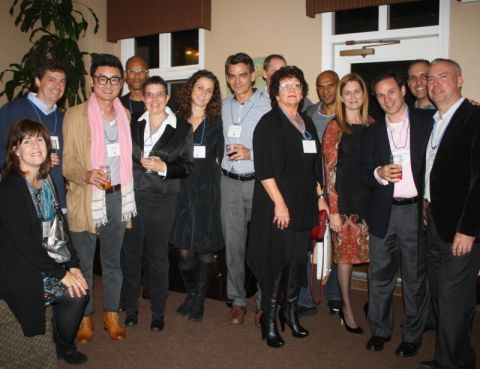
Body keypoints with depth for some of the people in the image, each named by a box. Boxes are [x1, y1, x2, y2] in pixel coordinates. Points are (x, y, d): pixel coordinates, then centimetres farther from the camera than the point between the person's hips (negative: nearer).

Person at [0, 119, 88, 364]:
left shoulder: (46, 182, 6)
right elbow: (23, 241, -22)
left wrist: (73, 265, -1)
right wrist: (61, 273, -19)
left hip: (44, 260, 7)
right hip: (20, 273, -7)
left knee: (79, 289, -10)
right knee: (76, 294, -13)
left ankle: (63, 344, 16)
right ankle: (63, 347, 14)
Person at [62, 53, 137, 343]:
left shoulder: (126, 115, 8)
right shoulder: (74, 115, -4)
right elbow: (67, 161, -5)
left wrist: (129, 196, 10)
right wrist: (86, 175, -25)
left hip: (118, 198, 3)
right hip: (86, 200, -3)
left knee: (113, 261, 14)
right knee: (83, 263, 8)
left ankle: (112, 314, 28)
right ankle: (86, 317, 25)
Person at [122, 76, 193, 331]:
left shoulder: (182, 129, 3)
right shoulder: (133, 125, 10)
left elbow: (187, 166, 0)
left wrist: (164, 167, -14)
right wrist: (140, 163, -4)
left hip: (162, 200, -2)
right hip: (132, 197, 2)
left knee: (158, 257, 5)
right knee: (130, 253, 7)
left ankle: (158, 312, 19)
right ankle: (131, 307, 24)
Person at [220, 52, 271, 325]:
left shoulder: (268, 106, -4)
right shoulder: (223, 107, 12)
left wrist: (250, 154, -16)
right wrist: (225, 156, 4)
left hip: (258, 182, -4)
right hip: (229, 182, 4)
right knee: (234, 244, 8)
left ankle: (264, 301, 17)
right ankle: (238, 300, 21)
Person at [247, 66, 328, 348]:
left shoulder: (307, 123, 15)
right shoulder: (269, 123, -5)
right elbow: (264, 168, -13)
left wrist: (319, 196, 14)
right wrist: (279, 203, -18)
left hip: (303, 204, 6)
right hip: (276, 205, -6)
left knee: (298, 259, 11)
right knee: (276, 261, -1)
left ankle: (290, 311, 28)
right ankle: (270, 320, 14)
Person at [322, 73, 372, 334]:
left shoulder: (373, 125, 10)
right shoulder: (334, 128, -3)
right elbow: (330, 171, -6)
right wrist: (333, 210, -10)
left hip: (371, 196, 4)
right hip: (345, 198, -3)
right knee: (345, 254, 4)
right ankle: (347, 308, 19)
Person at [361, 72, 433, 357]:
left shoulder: (427, 121, 1)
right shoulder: (373, 132, 10)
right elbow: (365, 173, 7)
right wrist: (379, 173, -14)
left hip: (417, 210, -2)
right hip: (384, 213, 3)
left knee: (416, 277, 8)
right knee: (380, 275, 10)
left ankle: (412, 336, 24)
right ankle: (380, 330, 27)